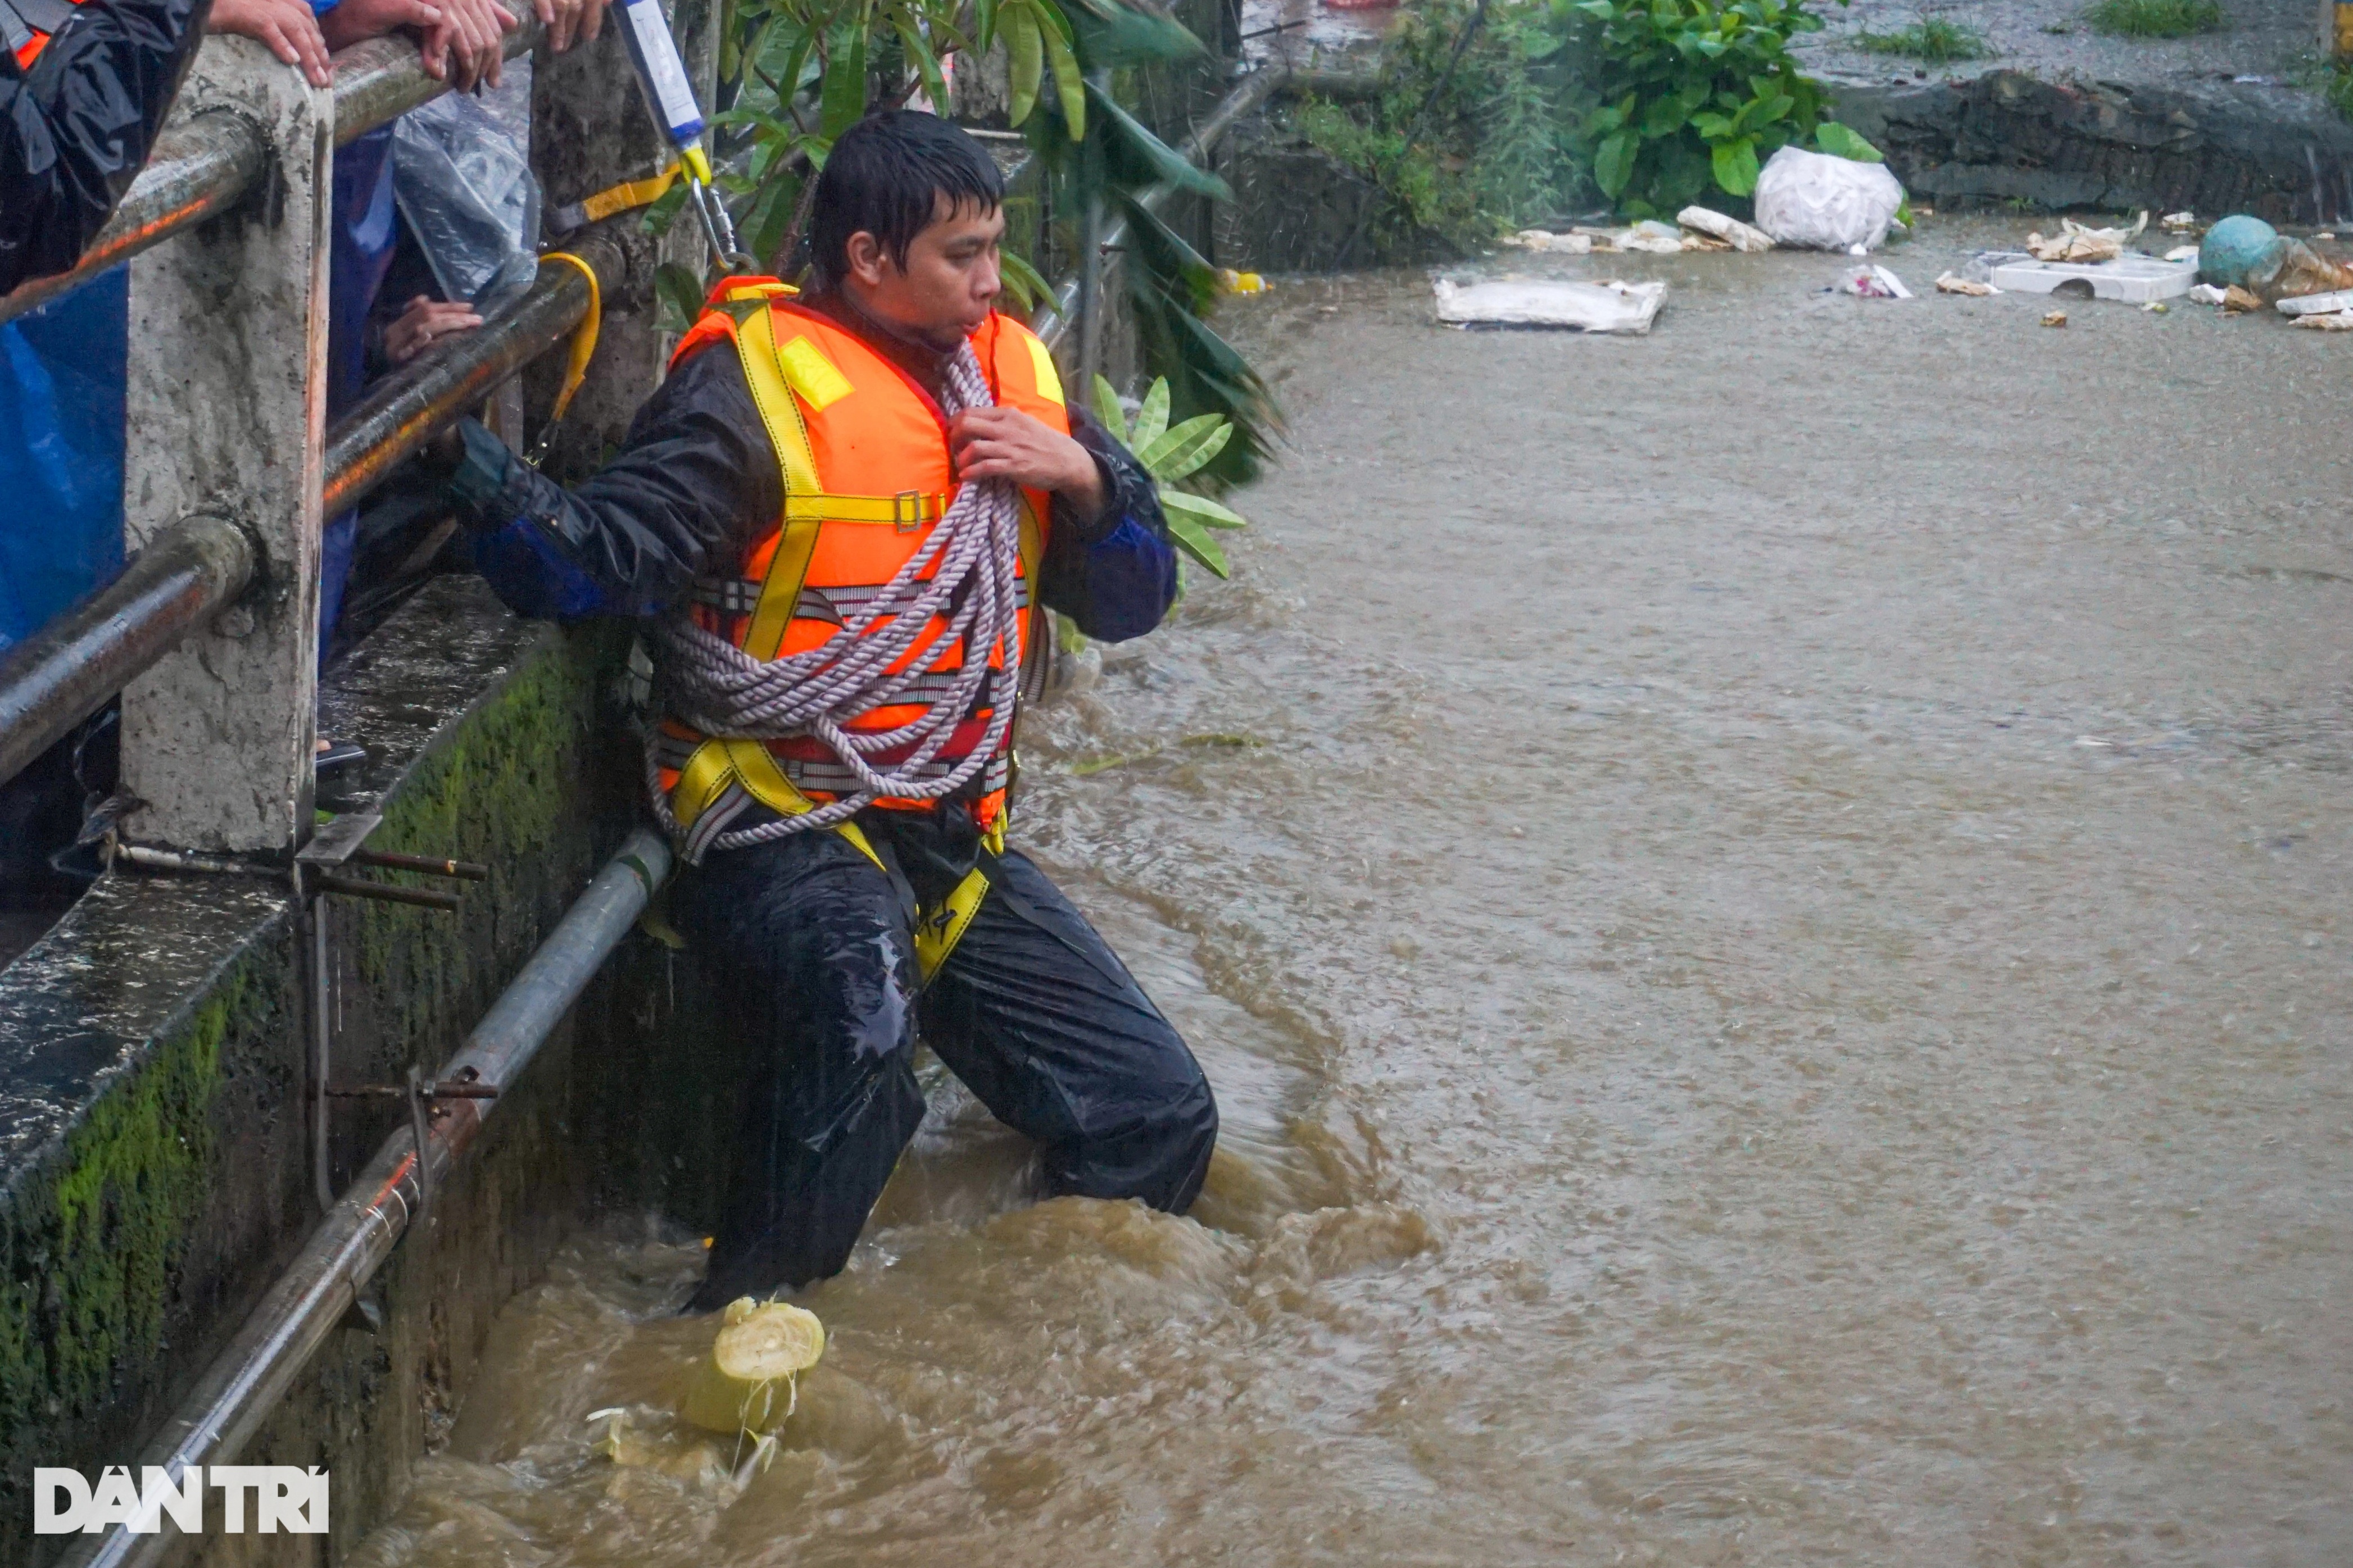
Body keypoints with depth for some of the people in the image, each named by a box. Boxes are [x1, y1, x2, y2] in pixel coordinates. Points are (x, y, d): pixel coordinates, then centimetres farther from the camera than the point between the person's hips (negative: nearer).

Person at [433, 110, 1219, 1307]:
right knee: (858, 1026, -37)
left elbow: (1130, 600, 15)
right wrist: (461, 435, -35)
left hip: (953, 837, 7)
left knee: (1158, 1117, 2)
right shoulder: (759, 381, -9)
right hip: (788, 827, -6)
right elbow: (588, 565, -20)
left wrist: (1081, 477, -4)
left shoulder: (1010, 373, 11)